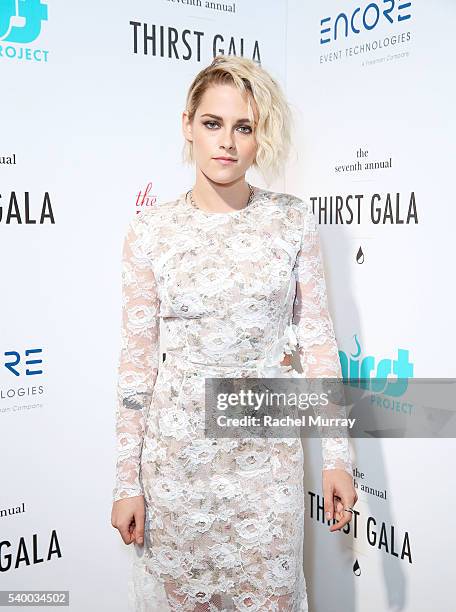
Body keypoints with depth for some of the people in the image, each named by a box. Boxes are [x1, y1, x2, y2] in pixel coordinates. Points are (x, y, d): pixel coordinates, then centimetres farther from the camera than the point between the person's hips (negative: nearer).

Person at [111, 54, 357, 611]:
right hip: (177, 447, 0)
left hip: (268, 447, 1)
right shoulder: (149, 230, -5)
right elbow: (137, 358, -2)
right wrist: (127, 481, -1)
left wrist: (337, 457, -2)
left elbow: (317, 339, -1)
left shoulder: (293, 219, -3)